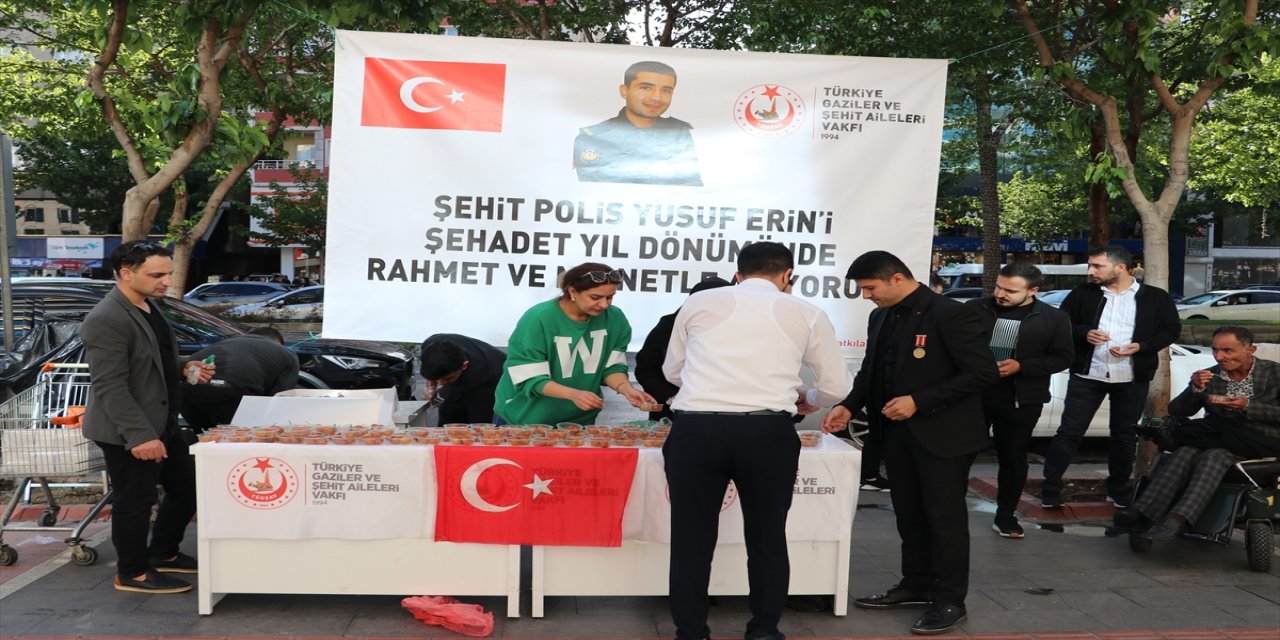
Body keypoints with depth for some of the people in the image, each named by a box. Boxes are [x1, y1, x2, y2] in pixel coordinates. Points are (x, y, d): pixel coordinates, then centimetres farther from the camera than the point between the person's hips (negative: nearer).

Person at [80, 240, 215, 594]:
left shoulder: (148, 307, 8)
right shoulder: (106, 320, -22)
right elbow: (110, 386, -25)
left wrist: (183, 368, 4)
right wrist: (139, 435, -28)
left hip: (162, 424, 10)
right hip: (126, 433, -10)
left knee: (186, 487, 17)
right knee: (135, 502, 4)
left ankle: (164, 554, 35)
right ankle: (133, 573, 23)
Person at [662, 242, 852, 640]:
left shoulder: (699, 303, 14)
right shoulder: (806, 314, 12)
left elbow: (672, 371, 23)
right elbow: (836, 386, 17)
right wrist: (804, 401, 38)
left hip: (696, 429, 0)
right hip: (768, 433, 0)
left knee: (692, 539, 13)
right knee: (767, 538, 17)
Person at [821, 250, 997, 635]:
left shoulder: (950, 315, -16)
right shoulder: (880, 318, 8)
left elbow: (983, 373, -19)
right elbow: (871, 371, 17)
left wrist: (919, 401, -22)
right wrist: (849, 406, -1)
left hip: (943, 433, -7)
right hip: (897, 431, 7)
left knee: (945, 516, 2)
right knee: (909, 514, 15)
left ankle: (950, 602, 14)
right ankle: (916, 587, 30)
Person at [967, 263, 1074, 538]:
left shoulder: (1054, 319, -1)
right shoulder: (976, 308, 1)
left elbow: (1063, 357, -1)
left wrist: (1021, 366, -14)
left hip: (1019, 402, 0)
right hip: (973, 394, 1)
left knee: (1013, 458, 10)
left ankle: (1005, 516, 23)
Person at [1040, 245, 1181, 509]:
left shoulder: (1156, 297, 1)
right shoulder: (1082, 294, 2)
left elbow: (1171, 329, 3)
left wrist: (1140, 346, -13)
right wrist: (1084, 333, -14)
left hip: (1132, 379, 1)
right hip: (1087, 375, 0)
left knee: (1125, 435, 12)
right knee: (1069, 432, -2)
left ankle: (1118, 490, 29)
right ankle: (1050, 489, 5)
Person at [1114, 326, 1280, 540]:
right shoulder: (1209, 376, 14)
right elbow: (1175, 411, 7)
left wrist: (1248, 406, -15)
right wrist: (1196, 389, -11)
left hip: (1261, 441, -3)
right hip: (1218, 439, 3)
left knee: (1214, 456, -35)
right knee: (1185, 452, -30)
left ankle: (1178, 519, -47)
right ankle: (1144, 514, -45)